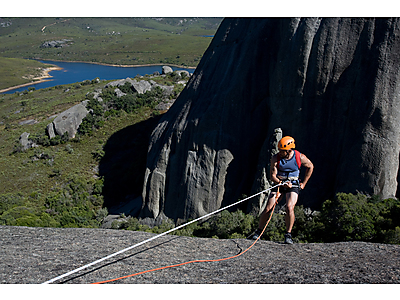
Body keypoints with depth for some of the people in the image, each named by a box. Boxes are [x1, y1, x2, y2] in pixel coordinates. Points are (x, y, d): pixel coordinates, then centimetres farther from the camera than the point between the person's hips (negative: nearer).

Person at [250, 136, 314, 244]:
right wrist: (283, 183, -27)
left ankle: (288, 235, -6)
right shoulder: (276, 158, -12)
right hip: (278, 183, 1)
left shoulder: (300, 157, -11)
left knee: (289, 208, -22)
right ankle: (258, 232, 10)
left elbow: (310, 167, 8)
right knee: (268, 208, -7)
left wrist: (303, 183, 7)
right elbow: (272, 176, -10)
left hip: (293, 185, -1)